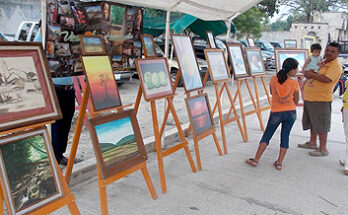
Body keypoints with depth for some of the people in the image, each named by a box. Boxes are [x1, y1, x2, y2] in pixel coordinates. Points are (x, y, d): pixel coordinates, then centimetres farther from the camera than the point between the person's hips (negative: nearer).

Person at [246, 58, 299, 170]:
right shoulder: (294, 83, -9)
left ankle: (256, 160, 9)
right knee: (285, 136, 10)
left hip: (276, 113, 0)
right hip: (291, 112, 0)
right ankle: (279, 163, 9)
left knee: (267, 135, 11)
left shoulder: (273, 80, -8)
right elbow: (296, 101, 2)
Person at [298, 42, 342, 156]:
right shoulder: (322, 62, 16)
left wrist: (312, 74, -14)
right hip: (309, 98, 9)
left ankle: (323, 149, 6)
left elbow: (327, 79, -27)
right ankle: (312, 143, 35)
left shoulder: (336, 66, -11)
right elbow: (306, 71, 23)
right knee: (312, 122, 20)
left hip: (321, 100, -9)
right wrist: (308, 73, -2)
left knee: (321, 125, -3)